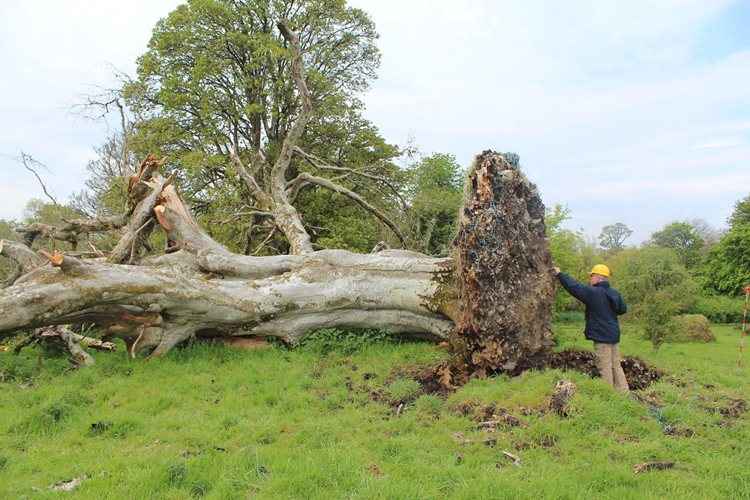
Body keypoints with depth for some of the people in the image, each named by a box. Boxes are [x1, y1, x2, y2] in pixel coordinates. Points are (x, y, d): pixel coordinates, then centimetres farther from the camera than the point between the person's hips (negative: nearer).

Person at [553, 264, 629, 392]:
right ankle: (624, 392, 20)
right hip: (614, 335, 8)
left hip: (601, 336, -8)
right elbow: (623, 309, 18)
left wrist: (559, 274, -8)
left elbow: (574, 287, -17)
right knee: (616, 366, 16)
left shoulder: (593, 293, -17)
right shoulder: (615, 293, 5)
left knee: (605, 368, 0)